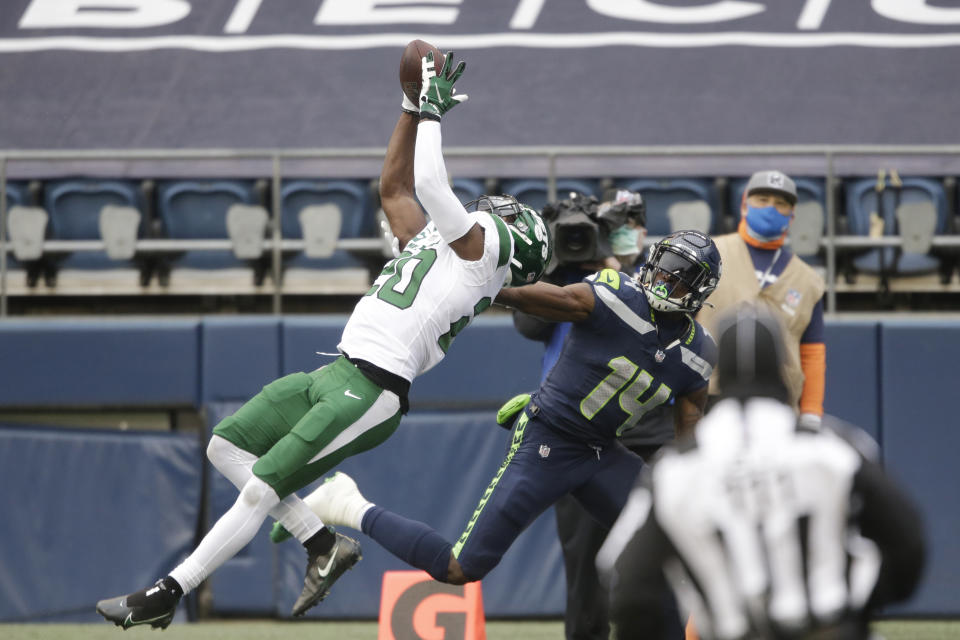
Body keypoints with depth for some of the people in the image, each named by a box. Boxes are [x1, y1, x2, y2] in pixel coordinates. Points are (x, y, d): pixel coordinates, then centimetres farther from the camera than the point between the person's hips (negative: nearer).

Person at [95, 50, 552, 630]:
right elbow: (395, 186, 31)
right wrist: (415, 108, 25)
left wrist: (432, 111, 0)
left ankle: (166, 596, -6)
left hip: (371, 392, -10)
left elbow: (429, 184, -13)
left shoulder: (481, 246, -3)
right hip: (336, 375, 10)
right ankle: (325, 546, 7)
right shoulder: (433, 243, 22)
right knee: (228, 446, 9)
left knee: (260, 491, -11)